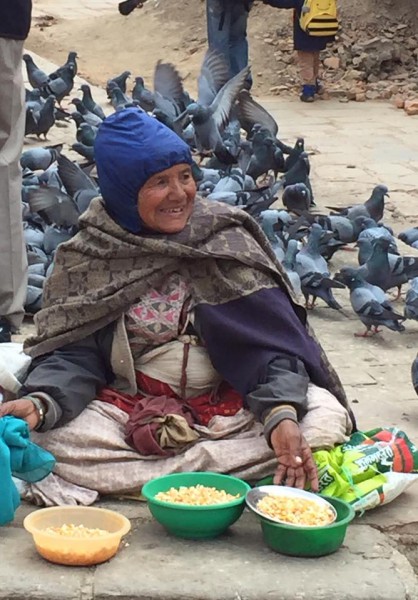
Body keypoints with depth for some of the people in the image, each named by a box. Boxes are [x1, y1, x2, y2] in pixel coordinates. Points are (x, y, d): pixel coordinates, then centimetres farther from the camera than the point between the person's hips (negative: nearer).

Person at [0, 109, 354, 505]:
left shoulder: (226, 237, -2)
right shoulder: (87, 257, -2)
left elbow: (272, 339, -9)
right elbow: (72, 353, -6)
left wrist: (282, 414, -26)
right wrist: (40, 402, -29)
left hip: (231, 409, 1)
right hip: (130, 411, 0)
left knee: (326, 414, -23)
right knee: (48, 435, -28)